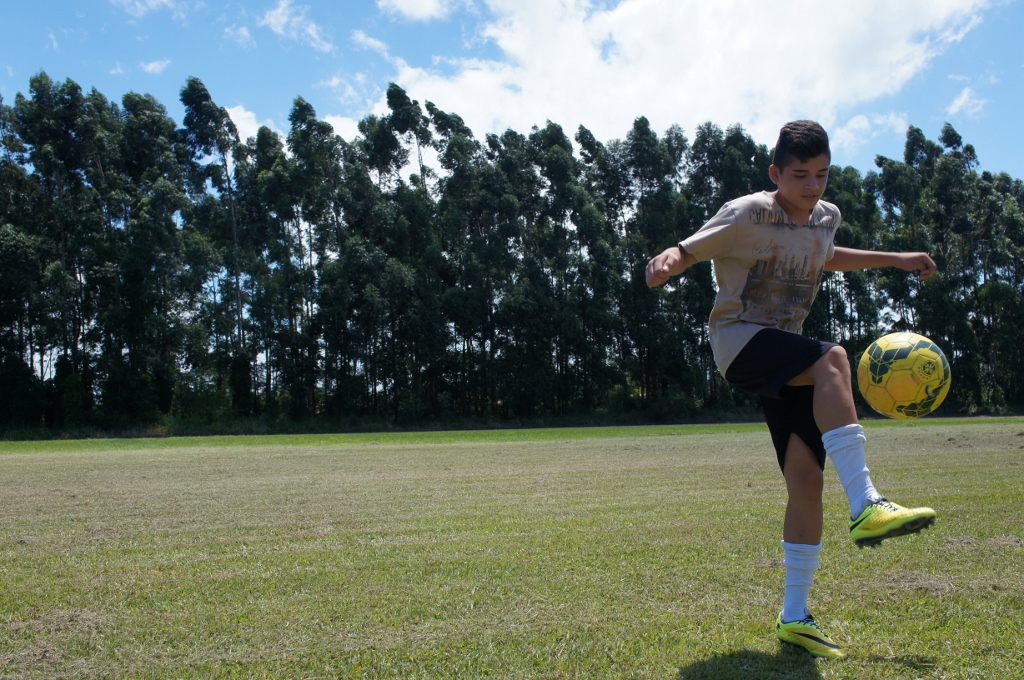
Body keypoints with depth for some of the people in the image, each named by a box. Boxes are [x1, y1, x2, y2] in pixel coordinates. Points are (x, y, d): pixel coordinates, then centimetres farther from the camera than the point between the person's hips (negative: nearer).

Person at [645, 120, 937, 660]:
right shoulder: (747, 216, -10)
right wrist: (666, 263, -35)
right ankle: (866, 507, -38)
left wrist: (896, 259, 34)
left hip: (787, 356, 7)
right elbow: (687, 251, -11)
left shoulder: (826, 217, 11)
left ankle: (794, 616, 4)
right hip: (739, 339, -7)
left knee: (807, 478, -4)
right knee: (833, 359, -36)